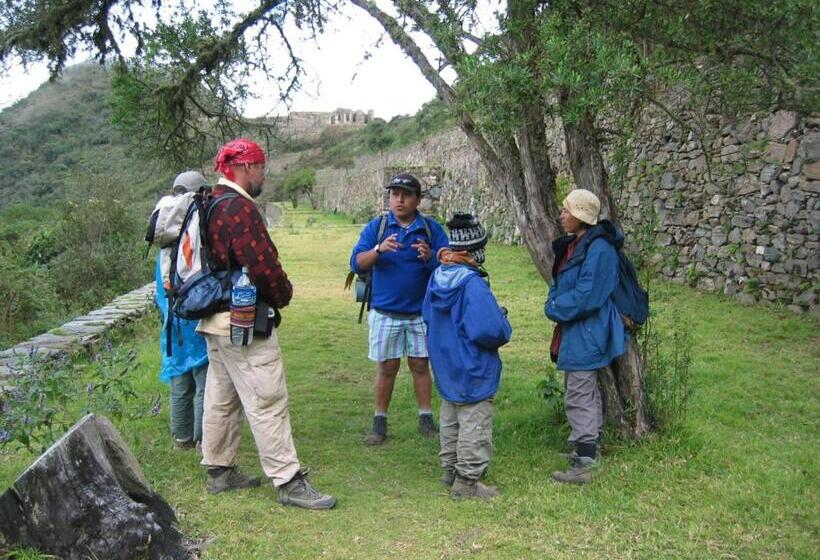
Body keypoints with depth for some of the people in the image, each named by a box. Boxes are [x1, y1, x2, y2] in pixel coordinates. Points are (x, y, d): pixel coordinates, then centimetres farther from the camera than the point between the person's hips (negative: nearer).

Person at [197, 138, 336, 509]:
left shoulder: (208, 206, 14)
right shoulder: (239, 208, -19)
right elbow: (263, 265, -25)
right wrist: (283, 294, -6)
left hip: (216, 321, 11)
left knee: (221, 398, 17)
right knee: (268, 402, -6)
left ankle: (220, 471, 29)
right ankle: (289, 482, 0)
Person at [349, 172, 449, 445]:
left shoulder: (431, 228, 0)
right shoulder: (376, 226, -1)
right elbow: (356, 263, -10)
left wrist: (431, 257, -28)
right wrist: (378, 250, -28)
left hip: (421, 312, 1)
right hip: (385, 312, -1)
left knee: (420, 365, 9)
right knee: (386, 368, 6)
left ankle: (426, 418, 21)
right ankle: (380, 421, 18)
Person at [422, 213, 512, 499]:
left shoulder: (437, 277, 1)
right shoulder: (473, 284, -26)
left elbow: (427, 316, 14)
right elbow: (490, 331, -28)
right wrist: (503, 320, -8)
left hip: (445, 366, 9)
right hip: (473, 371, -9)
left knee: (450, 419, 21)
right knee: (474, 423, 2)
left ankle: (450, 469, 35)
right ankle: (467, 480, 9)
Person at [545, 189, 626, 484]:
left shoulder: (598, 249, -21)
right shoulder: (571, 244, 9)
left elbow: (586, 296, -24)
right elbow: (559, 283, 16)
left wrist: (554, 308, -13)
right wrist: (554, 303, -4)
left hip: (585, 335, -10)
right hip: (572, 332, 10)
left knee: (579, 397, -6)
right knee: (585, 393, 21)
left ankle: (583, 465, 1)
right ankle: (588, 448, 35)